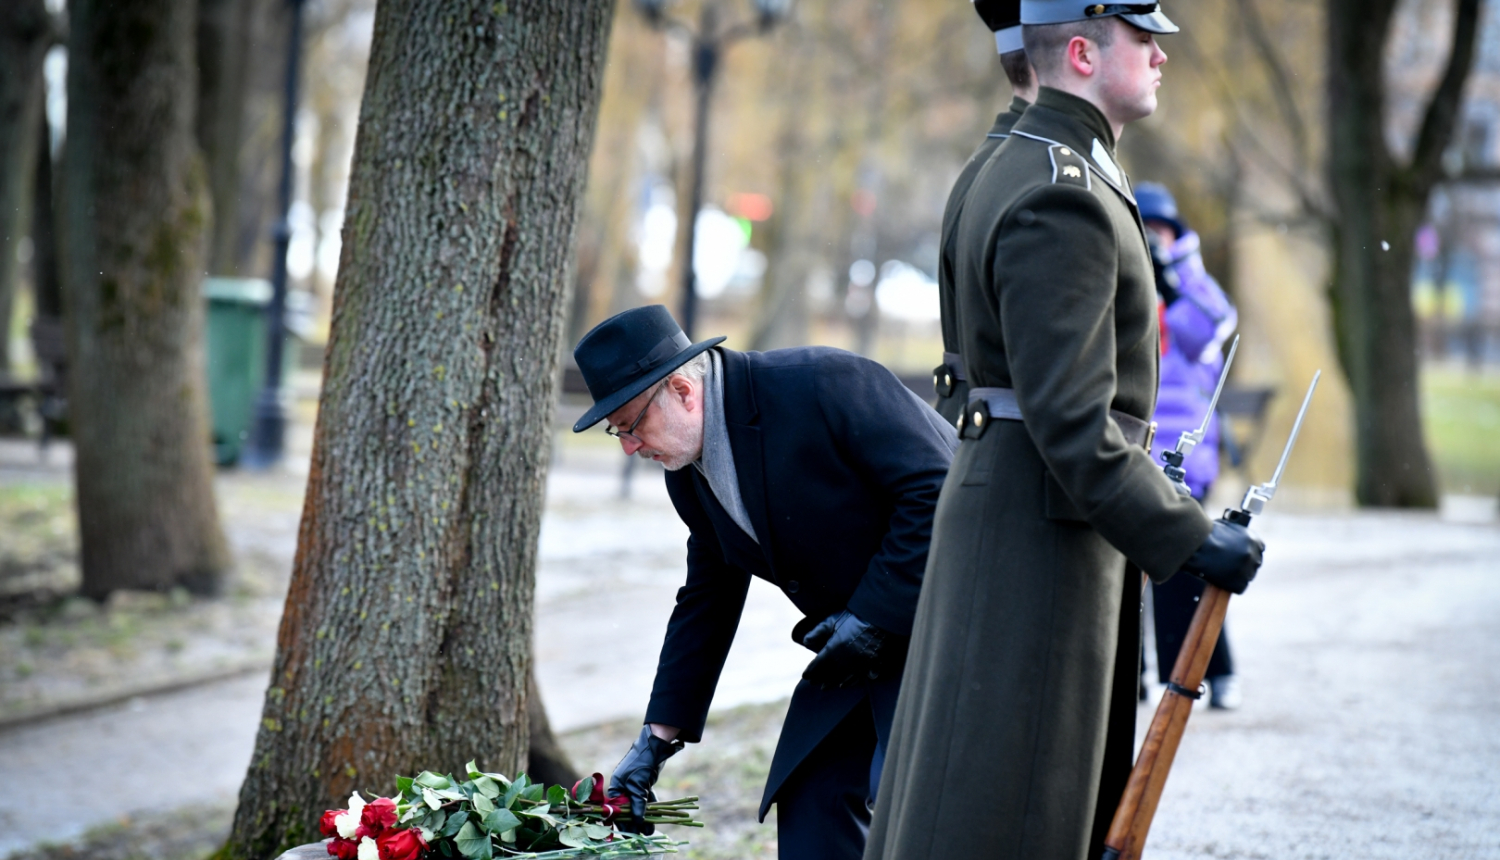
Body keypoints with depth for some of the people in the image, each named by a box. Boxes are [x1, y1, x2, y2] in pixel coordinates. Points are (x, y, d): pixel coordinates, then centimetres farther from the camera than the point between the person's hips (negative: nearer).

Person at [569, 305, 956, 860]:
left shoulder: (823, 383, -23)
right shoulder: (687, 473, 3)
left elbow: (937, 489, -23)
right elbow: (707, 601, 13)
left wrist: (868, 619, -20)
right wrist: (657, 740, 12)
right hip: (860, 647, 8)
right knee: (810, 802, -1)